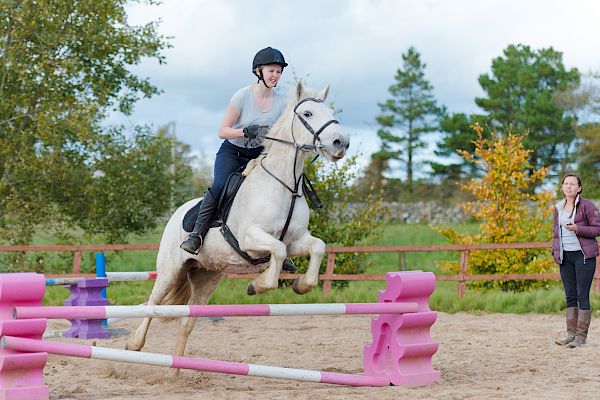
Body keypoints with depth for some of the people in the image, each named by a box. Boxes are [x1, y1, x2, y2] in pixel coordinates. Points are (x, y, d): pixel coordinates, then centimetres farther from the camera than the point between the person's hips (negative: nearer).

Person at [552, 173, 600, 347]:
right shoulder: (559, 208, 12)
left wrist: (577, 229, -20)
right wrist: (554, 250, 13)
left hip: (583, 255, -6)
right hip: (565, 256, 6)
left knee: (582, 296, -5)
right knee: (570, 297, 8)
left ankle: (581, 336, -1)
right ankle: (571, 334, 12)